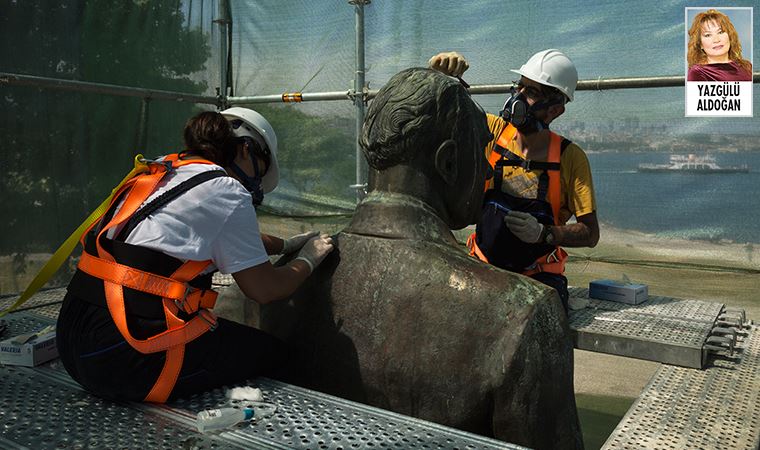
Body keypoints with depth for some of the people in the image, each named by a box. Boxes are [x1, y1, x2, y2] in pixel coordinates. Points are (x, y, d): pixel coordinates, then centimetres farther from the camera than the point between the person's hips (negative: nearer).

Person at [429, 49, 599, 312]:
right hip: (483, 267, 2)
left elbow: (590, 234, -4)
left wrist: (543, 233, -20)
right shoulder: (491, 130, -1)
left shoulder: (570, 158, -6)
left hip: (538, 276, -1)